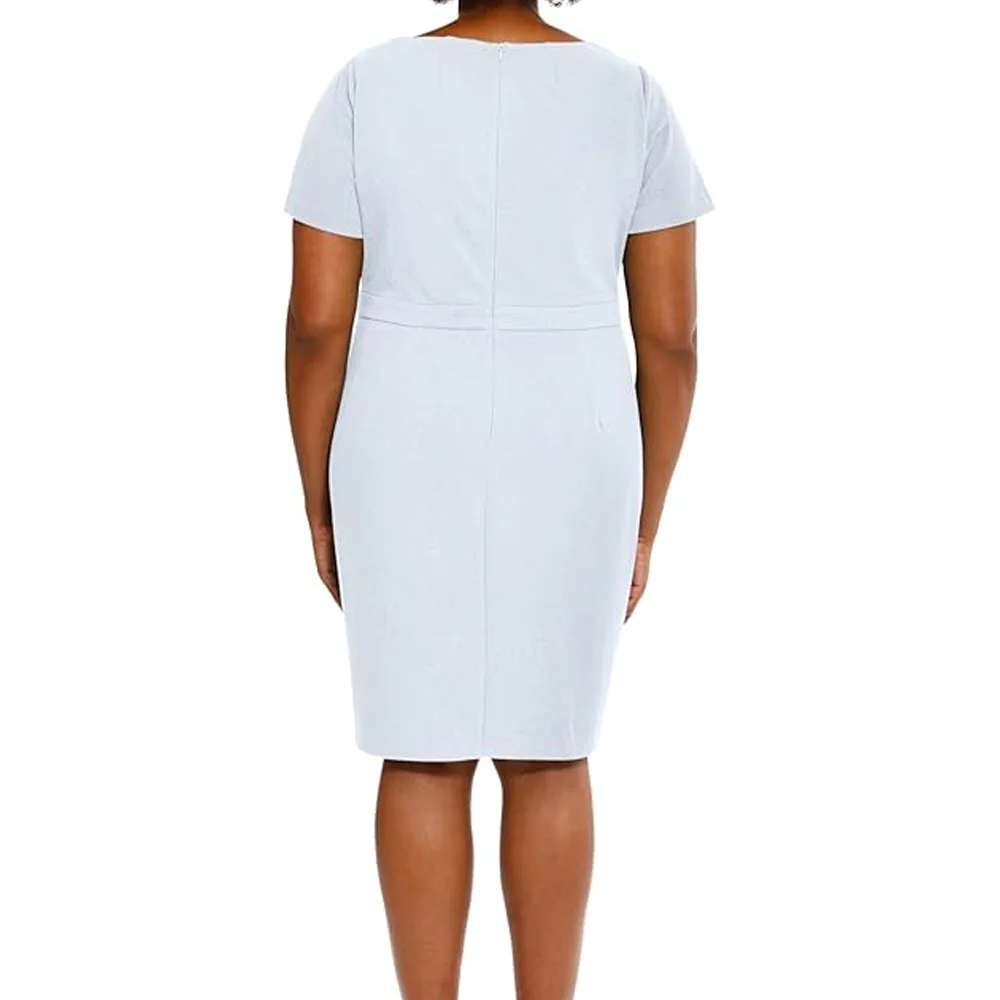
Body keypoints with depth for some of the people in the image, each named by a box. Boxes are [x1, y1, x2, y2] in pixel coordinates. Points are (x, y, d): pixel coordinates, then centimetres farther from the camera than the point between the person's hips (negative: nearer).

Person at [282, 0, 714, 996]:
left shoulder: (364, 89, -7)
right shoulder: (633, 97, -4)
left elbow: (316, 324, -7)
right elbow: (671, 333, -4)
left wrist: (320, 508, 5)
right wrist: (643, 521, 7)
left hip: (410, 468, -1)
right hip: (566, 472, 1)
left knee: (424, 756, 12)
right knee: (548, 756, 14)